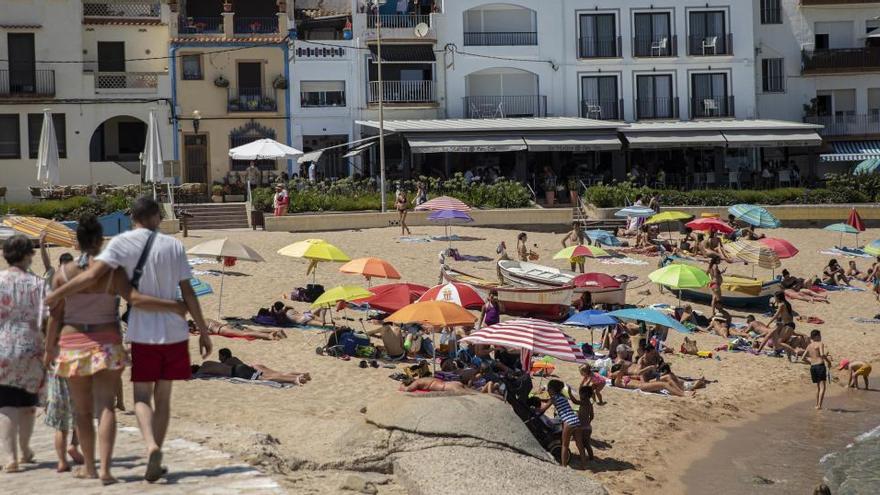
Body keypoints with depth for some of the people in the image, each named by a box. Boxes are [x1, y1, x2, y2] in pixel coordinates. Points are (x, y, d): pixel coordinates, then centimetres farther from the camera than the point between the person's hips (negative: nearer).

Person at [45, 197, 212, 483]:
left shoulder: (122, 243, -6)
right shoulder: (173, 246, 0)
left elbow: (93, 275, -17)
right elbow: (188, 293, 0)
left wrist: (57, 295, -5)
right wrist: (204, 332, 6)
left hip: (144, 333, -2)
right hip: (174, 331, 2)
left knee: (142, 395, 7)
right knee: (163, 396, 12)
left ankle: (151, 446, -19)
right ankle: (155, 459, 13)